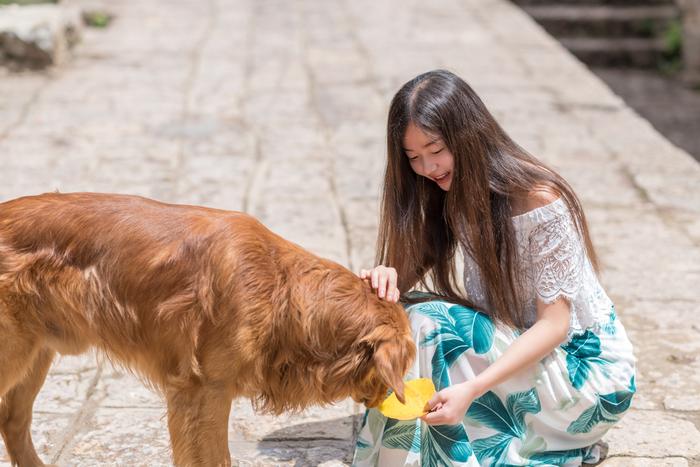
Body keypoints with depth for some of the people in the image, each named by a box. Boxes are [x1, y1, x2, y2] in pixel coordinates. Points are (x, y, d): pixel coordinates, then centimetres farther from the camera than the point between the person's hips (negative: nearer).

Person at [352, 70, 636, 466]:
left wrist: (472, 388, -35)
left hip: (585, 364, -7)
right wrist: (387, 278, -29)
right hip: (512, 343, 7)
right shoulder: (451, 194, 0)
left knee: (427, 326, -25)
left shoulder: (539, 199, -22)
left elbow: (554, 325, -23)